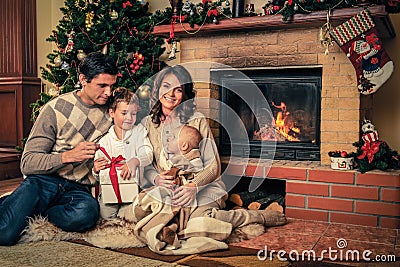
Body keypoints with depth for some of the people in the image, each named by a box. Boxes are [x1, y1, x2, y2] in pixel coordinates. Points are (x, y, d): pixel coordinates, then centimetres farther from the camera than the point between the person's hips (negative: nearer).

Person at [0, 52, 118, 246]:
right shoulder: (56, 108, -3)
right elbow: (28, 163, -7)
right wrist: (69, 155, -22)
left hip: (77, 188, 4)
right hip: (43, 181, -4)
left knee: (87, 213, -34)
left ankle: (29, 214, -8)